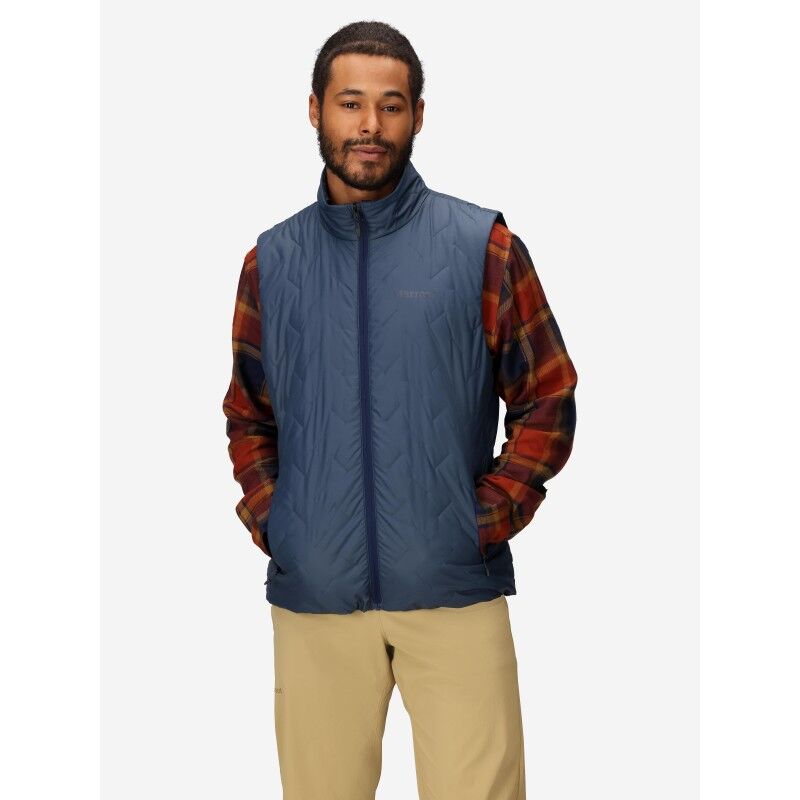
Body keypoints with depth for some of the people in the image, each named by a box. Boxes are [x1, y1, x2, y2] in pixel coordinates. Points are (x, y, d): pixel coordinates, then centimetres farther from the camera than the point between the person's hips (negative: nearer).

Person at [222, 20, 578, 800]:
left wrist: (489, 518, -6)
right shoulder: (272, 261, 8)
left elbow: (548, 400, 3)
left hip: (454, 589, -2)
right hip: (313, 596, 2)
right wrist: (266, 519, 2)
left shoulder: (483, 245, 1)